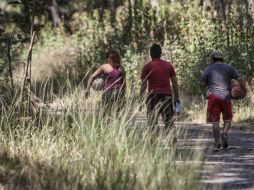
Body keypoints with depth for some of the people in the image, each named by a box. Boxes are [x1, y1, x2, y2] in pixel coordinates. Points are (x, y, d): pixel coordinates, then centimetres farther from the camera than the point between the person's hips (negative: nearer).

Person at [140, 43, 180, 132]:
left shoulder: (147, 67, 2)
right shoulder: (169, 65, 9)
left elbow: (143, 86, 0)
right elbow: (175, 83, 9)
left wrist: (141, 100, 4)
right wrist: (177, 97, 14)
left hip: (153, 96, -2)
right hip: (167, 95, 2)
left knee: (152, 123, 1)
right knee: (169, 123, 5)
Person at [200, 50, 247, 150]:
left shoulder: (208, 69, 4)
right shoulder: (229, 68, 8)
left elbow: (202, 84, 2)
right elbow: (239, 79, -1)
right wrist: (245, 91, 5)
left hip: (214, 96, -1)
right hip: (226, 97, 1)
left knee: (215, 121, 3)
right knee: (228, 118, 17)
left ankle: (217, 143, 1)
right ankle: (225, 134, -8)